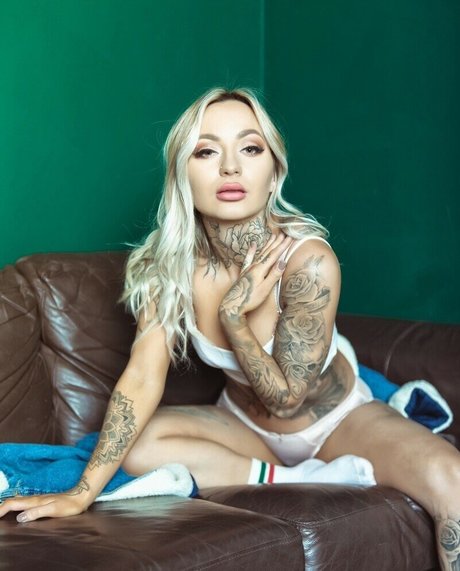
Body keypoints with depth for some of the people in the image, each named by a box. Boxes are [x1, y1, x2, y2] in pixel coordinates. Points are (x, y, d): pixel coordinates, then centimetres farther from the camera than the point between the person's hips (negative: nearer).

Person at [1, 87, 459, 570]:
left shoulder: (308, 260, -28)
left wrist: (232, 314, -28)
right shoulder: (167, 266, -18)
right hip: (245, 425, 4)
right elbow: (142, 379, -23)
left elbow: (286, 398, -20)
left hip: (336, 419, -4)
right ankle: (305, 481, -17)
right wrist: (82, 493, -31)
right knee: (136, 445, -24)